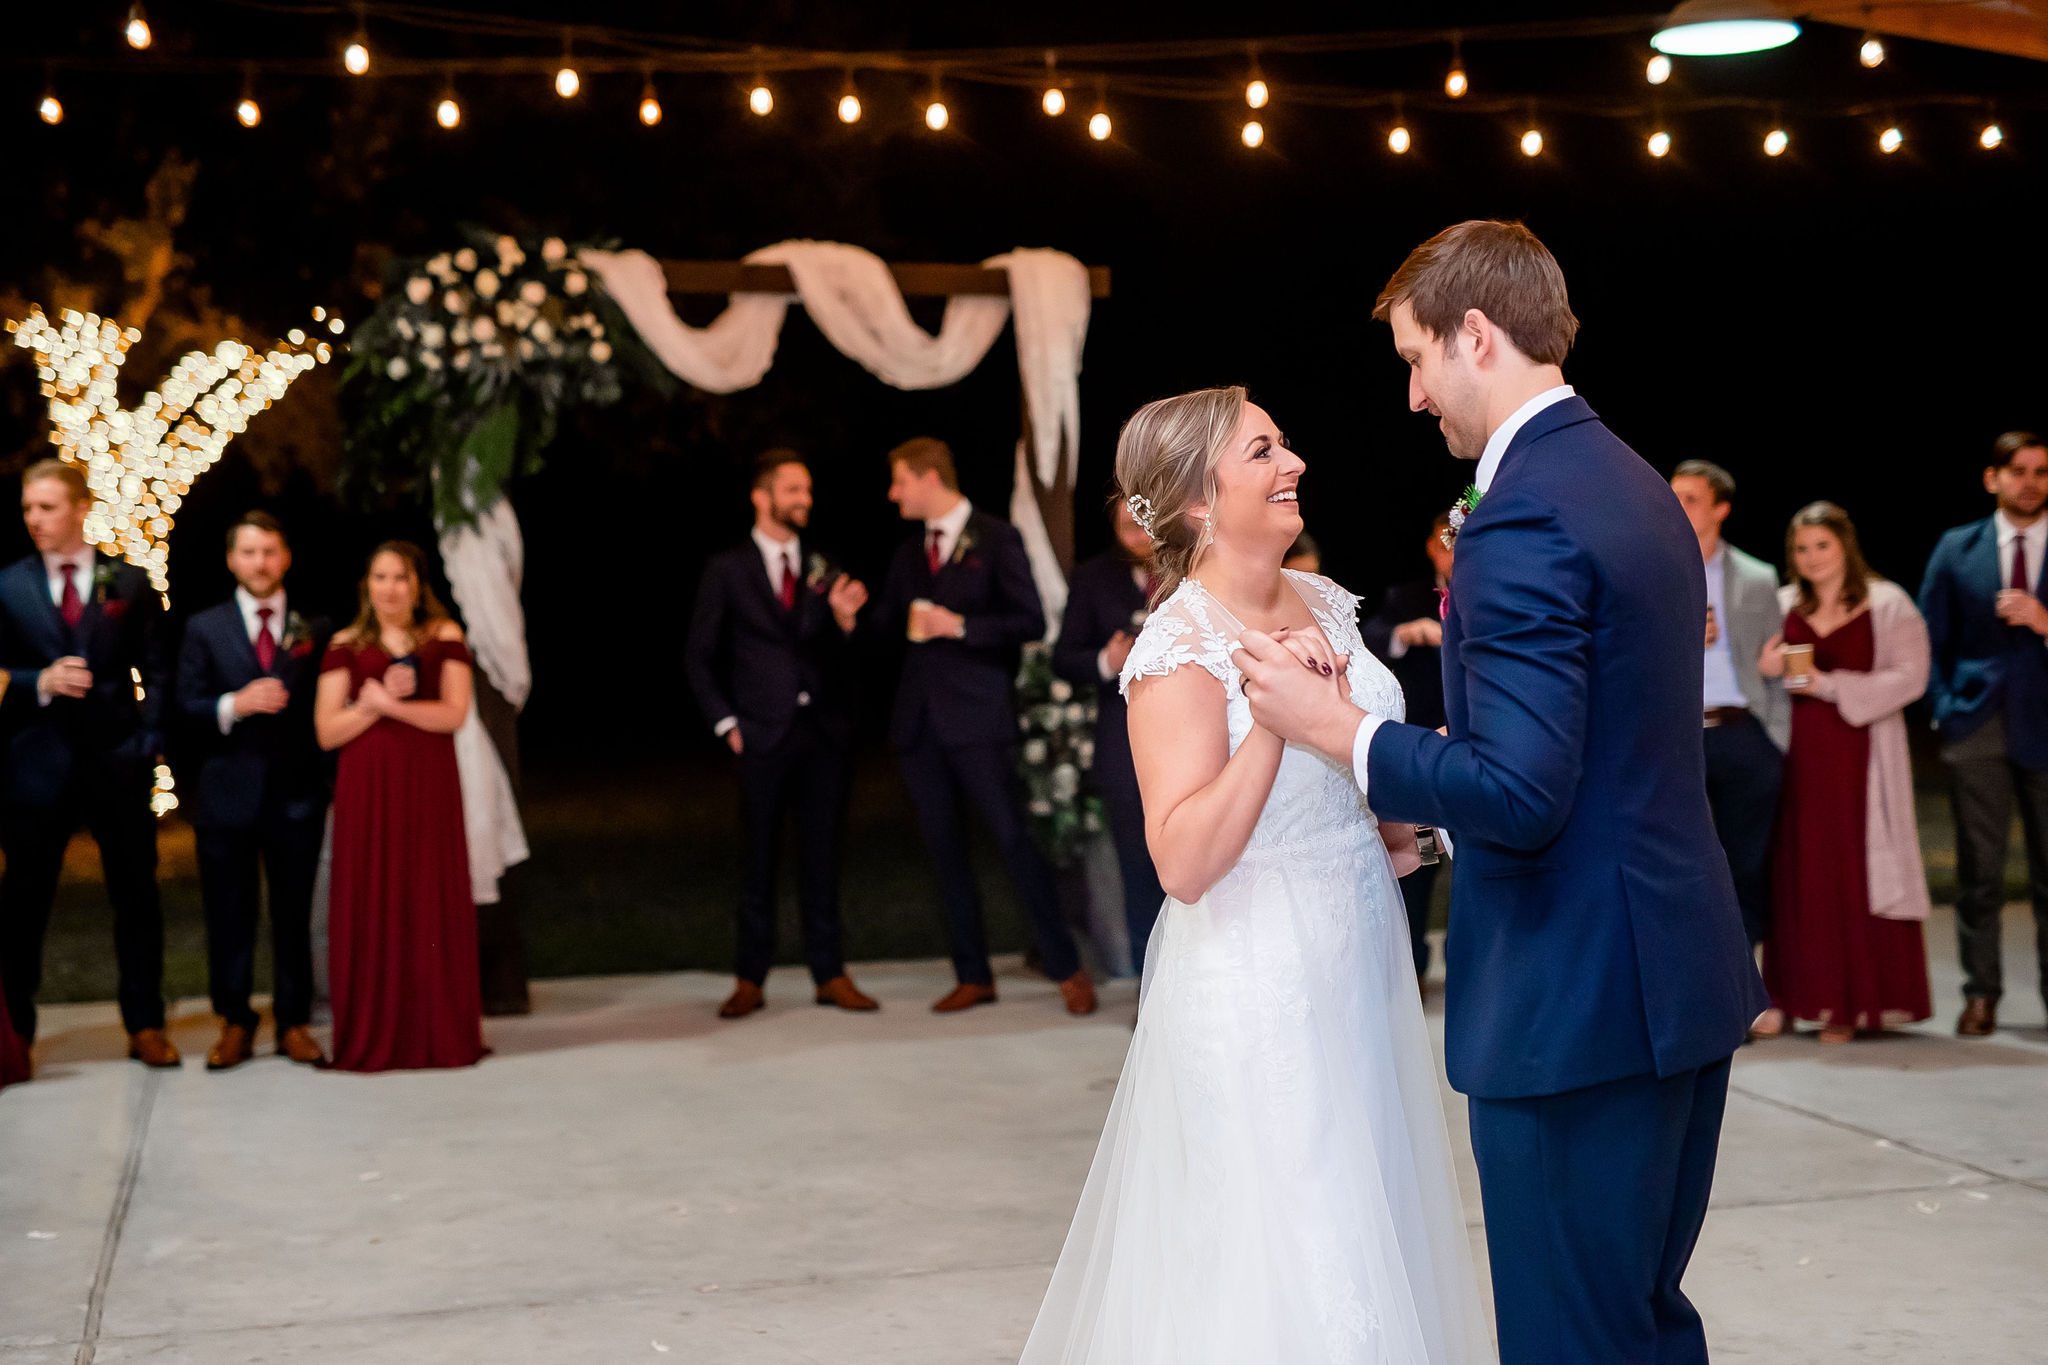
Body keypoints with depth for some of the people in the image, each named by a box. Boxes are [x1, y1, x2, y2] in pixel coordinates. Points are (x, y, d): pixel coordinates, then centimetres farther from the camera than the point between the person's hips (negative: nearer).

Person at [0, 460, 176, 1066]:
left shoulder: (131, 584, 6)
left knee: (136, 896, 4)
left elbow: (156, 673, 7)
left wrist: (147, 741, -3)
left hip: (117, 762, 0)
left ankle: (145, 1025, 12)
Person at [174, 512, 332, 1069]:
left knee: (295, 915, 5)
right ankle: (234, 1024, 15)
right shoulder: (204, 628, 6)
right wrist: (235, 705, -18)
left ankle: (294, 1023, 14)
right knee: (228, 916, 5)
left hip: (296, 794, 0)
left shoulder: (315, 630, 8)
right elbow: (187, 710, -1)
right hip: (227, 794, 0)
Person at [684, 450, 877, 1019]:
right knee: (759, 859, 1)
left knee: (823, 855, 5)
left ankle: (830, 975, 11)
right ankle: (750, 980, 9)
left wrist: (845, 617, -13)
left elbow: (840, 653, 8)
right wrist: (726, 723, -3)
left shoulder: (821, 568, 12)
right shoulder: (728, 571, 3)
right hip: (765, 735, -3)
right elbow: (699, 656, 4)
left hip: (823, 731, 3)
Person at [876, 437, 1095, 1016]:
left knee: (1013, 839, -9)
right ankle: (973, 977, 13)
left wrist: (960, 626, -16)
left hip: (977, 716, -6)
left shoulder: (997, 539, -2)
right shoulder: (908, 554, 17)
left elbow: (1031, 622, -8)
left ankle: (1067, 969, -1)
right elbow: (886, 627, 19)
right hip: (919, 719, 6)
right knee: (946, 849, 6)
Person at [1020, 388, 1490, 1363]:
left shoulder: (1323, 603, 7)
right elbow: (1185, 864, -26)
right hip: (1256, 988, -8)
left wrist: (1393, 819, 7)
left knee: (1378, 1246, 16)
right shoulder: (1179, 651, -16)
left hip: (1359, 967, 8)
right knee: (1285, 1284, -2)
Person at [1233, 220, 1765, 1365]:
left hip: (1576, 1005, -10)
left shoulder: (1518, 518, -19)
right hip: (1685, 974, 10)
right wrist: (1433, 819, 21)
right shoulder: (1640, 485, 12)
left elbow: (1519, 794, -25)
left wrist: (1332, 725, -14)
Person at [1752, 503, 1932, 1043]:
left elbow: (1909, 676, -8)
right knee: (1791, 872, 1)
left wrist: (1830, 685, -15)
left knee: (1854, 873, -5)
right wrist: (1762, 669, -9)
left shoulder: (1888, 604, 1)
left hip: (1859, 757, -3)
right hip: (1795, 756, 3)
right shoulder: (1781, 606, 12)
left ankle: (1849, 1002, 1)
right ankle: (1788, 997, 6)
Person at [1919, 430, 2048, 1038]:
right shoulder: (1956, 549, 10)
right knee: (1979, 869, 2)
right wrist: (1944, 708, 1)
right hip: (1977, 729, 1)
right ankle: (1981, 993, 10)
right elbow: (1929, 640, 12)